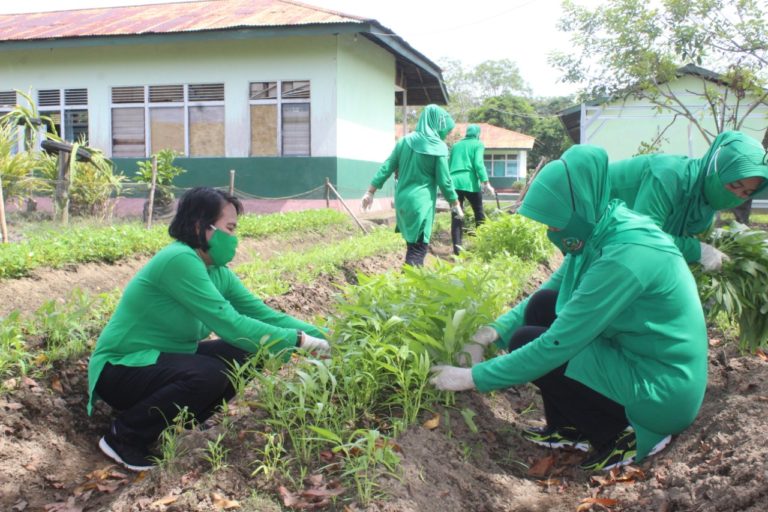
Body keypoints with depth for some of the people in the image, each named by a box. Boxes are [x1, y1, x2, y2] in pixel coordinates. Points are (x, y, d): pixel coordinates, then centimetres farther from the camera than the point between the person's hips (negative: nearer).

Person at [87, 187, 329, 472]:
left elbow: (264, 314, -2)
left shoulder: (217, 272, 0)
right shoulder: (179, 260, -26)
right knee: (208, 376, -30)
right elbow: (230, 324, -30)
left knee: (246, 356, -4)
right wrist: (297, 340, -26)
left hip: (163, 359, 8)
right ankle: (123, 437, -8)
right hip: (121, 369, -8)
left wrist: (319, 336, -13)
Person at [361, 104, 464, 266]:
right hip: (421, 203, -6)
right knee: (419, 247, -1)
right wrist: (455, 204, 6)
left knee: (412, 244, 20)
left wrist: (370, 192, 8)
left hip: (402, 200, 6)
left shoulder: (405, 141, 6)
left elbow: (386, 168, 4)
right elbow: (444, 180, -6)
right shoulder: (438, 147, -8)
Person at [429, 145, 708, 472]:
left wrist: (472, 377, -19)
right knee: (543, 305, 1)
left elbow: (556, 346, -27)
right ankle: (569, 428, 12)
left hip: (663, 392, -9)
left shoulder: (624, 256, -29)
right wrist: (490, 333, -4)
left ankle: (623, 435, 0)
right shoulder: (599, 231, -1)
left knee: (527, 344, -10)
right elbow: (549, 291, 9)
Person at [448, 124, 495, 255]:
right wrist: (486, 182, -13)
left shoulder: (456, 145, 22)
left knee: (456, 214, 1)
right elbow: (478, 163, -8)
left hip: (454, 182, 4)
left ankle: (457, 245, -11)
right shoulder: (478, 144, 7)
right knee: (479, 212, 11)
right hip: (469, 182, -4)